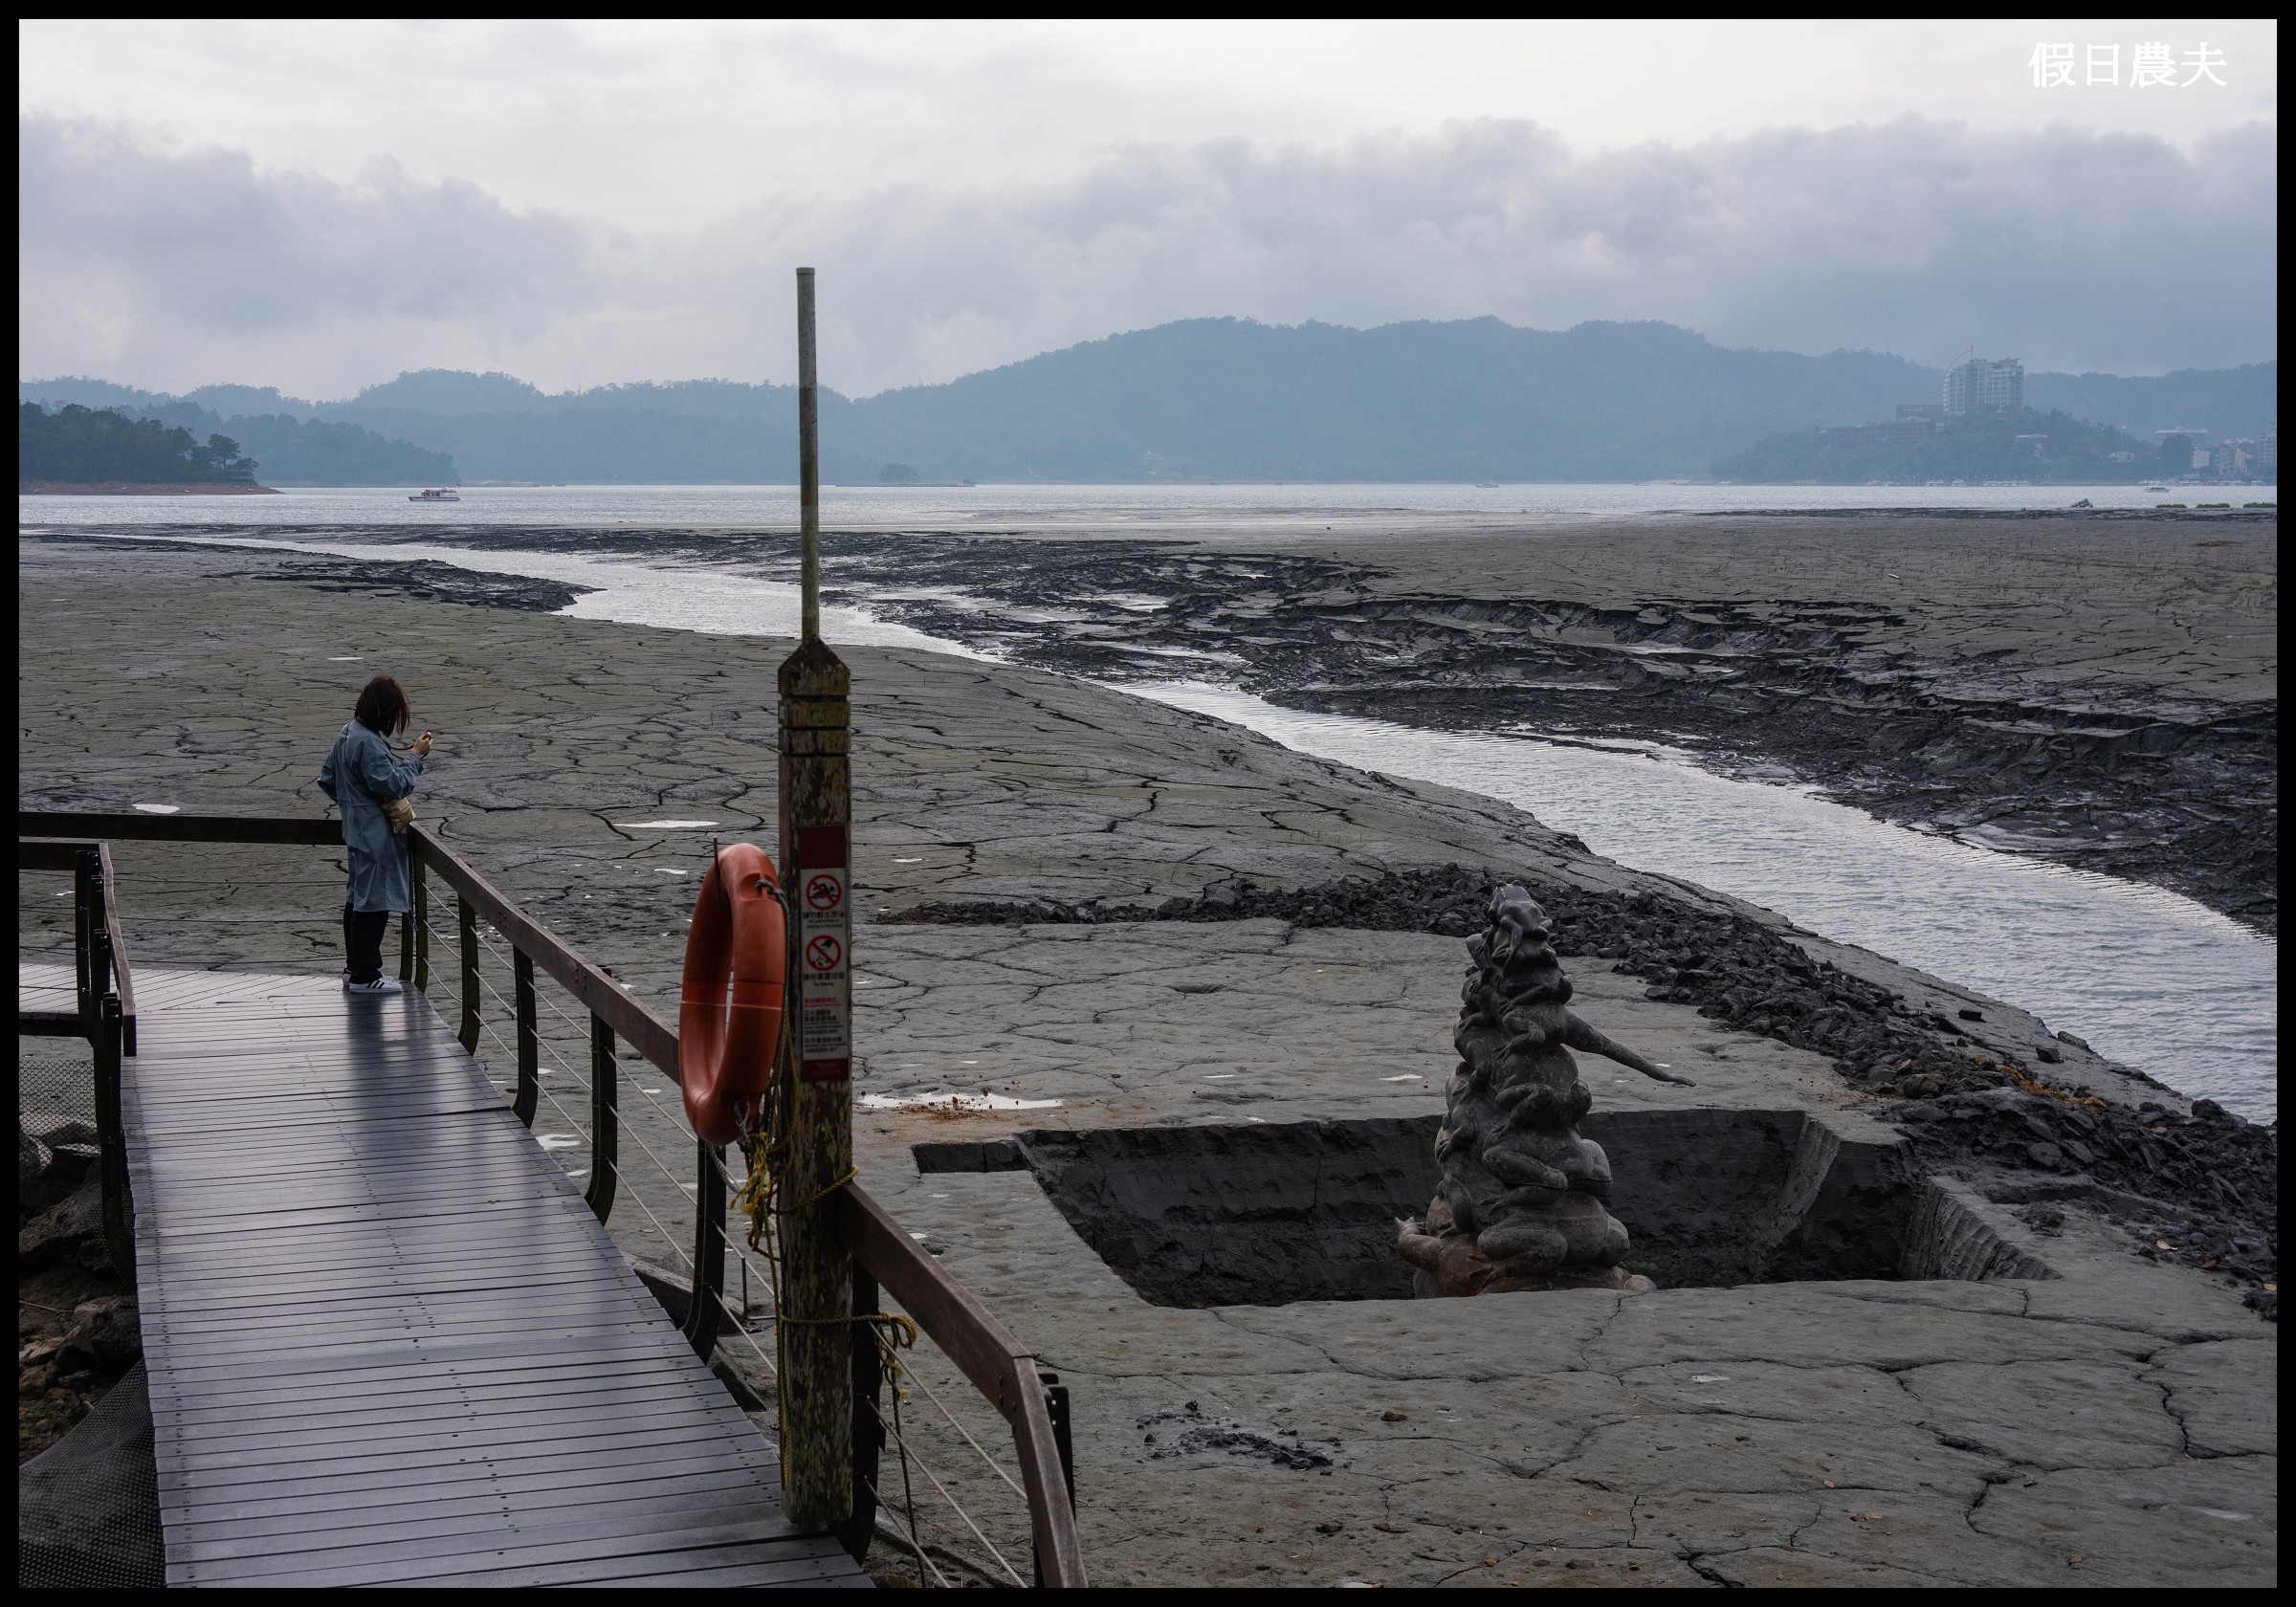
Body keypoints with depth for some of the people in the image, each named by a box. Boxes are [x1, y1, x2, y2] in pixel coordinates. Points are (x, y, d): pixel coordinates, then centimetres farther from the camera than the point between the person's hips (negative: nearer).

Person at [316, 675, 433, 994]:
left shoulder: (347, 735, 9)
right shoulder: (369, 743, -22)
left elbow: (327, 780, 17)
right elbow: (393, 785, -24)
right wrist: (415, 758, -15)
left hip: (357, 830, 11)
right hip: (375, 834, -11)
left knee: (358, 899, 18)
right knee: (374, 900, -4)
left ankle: (354, 967, 27)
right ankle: (364, 976, 0)